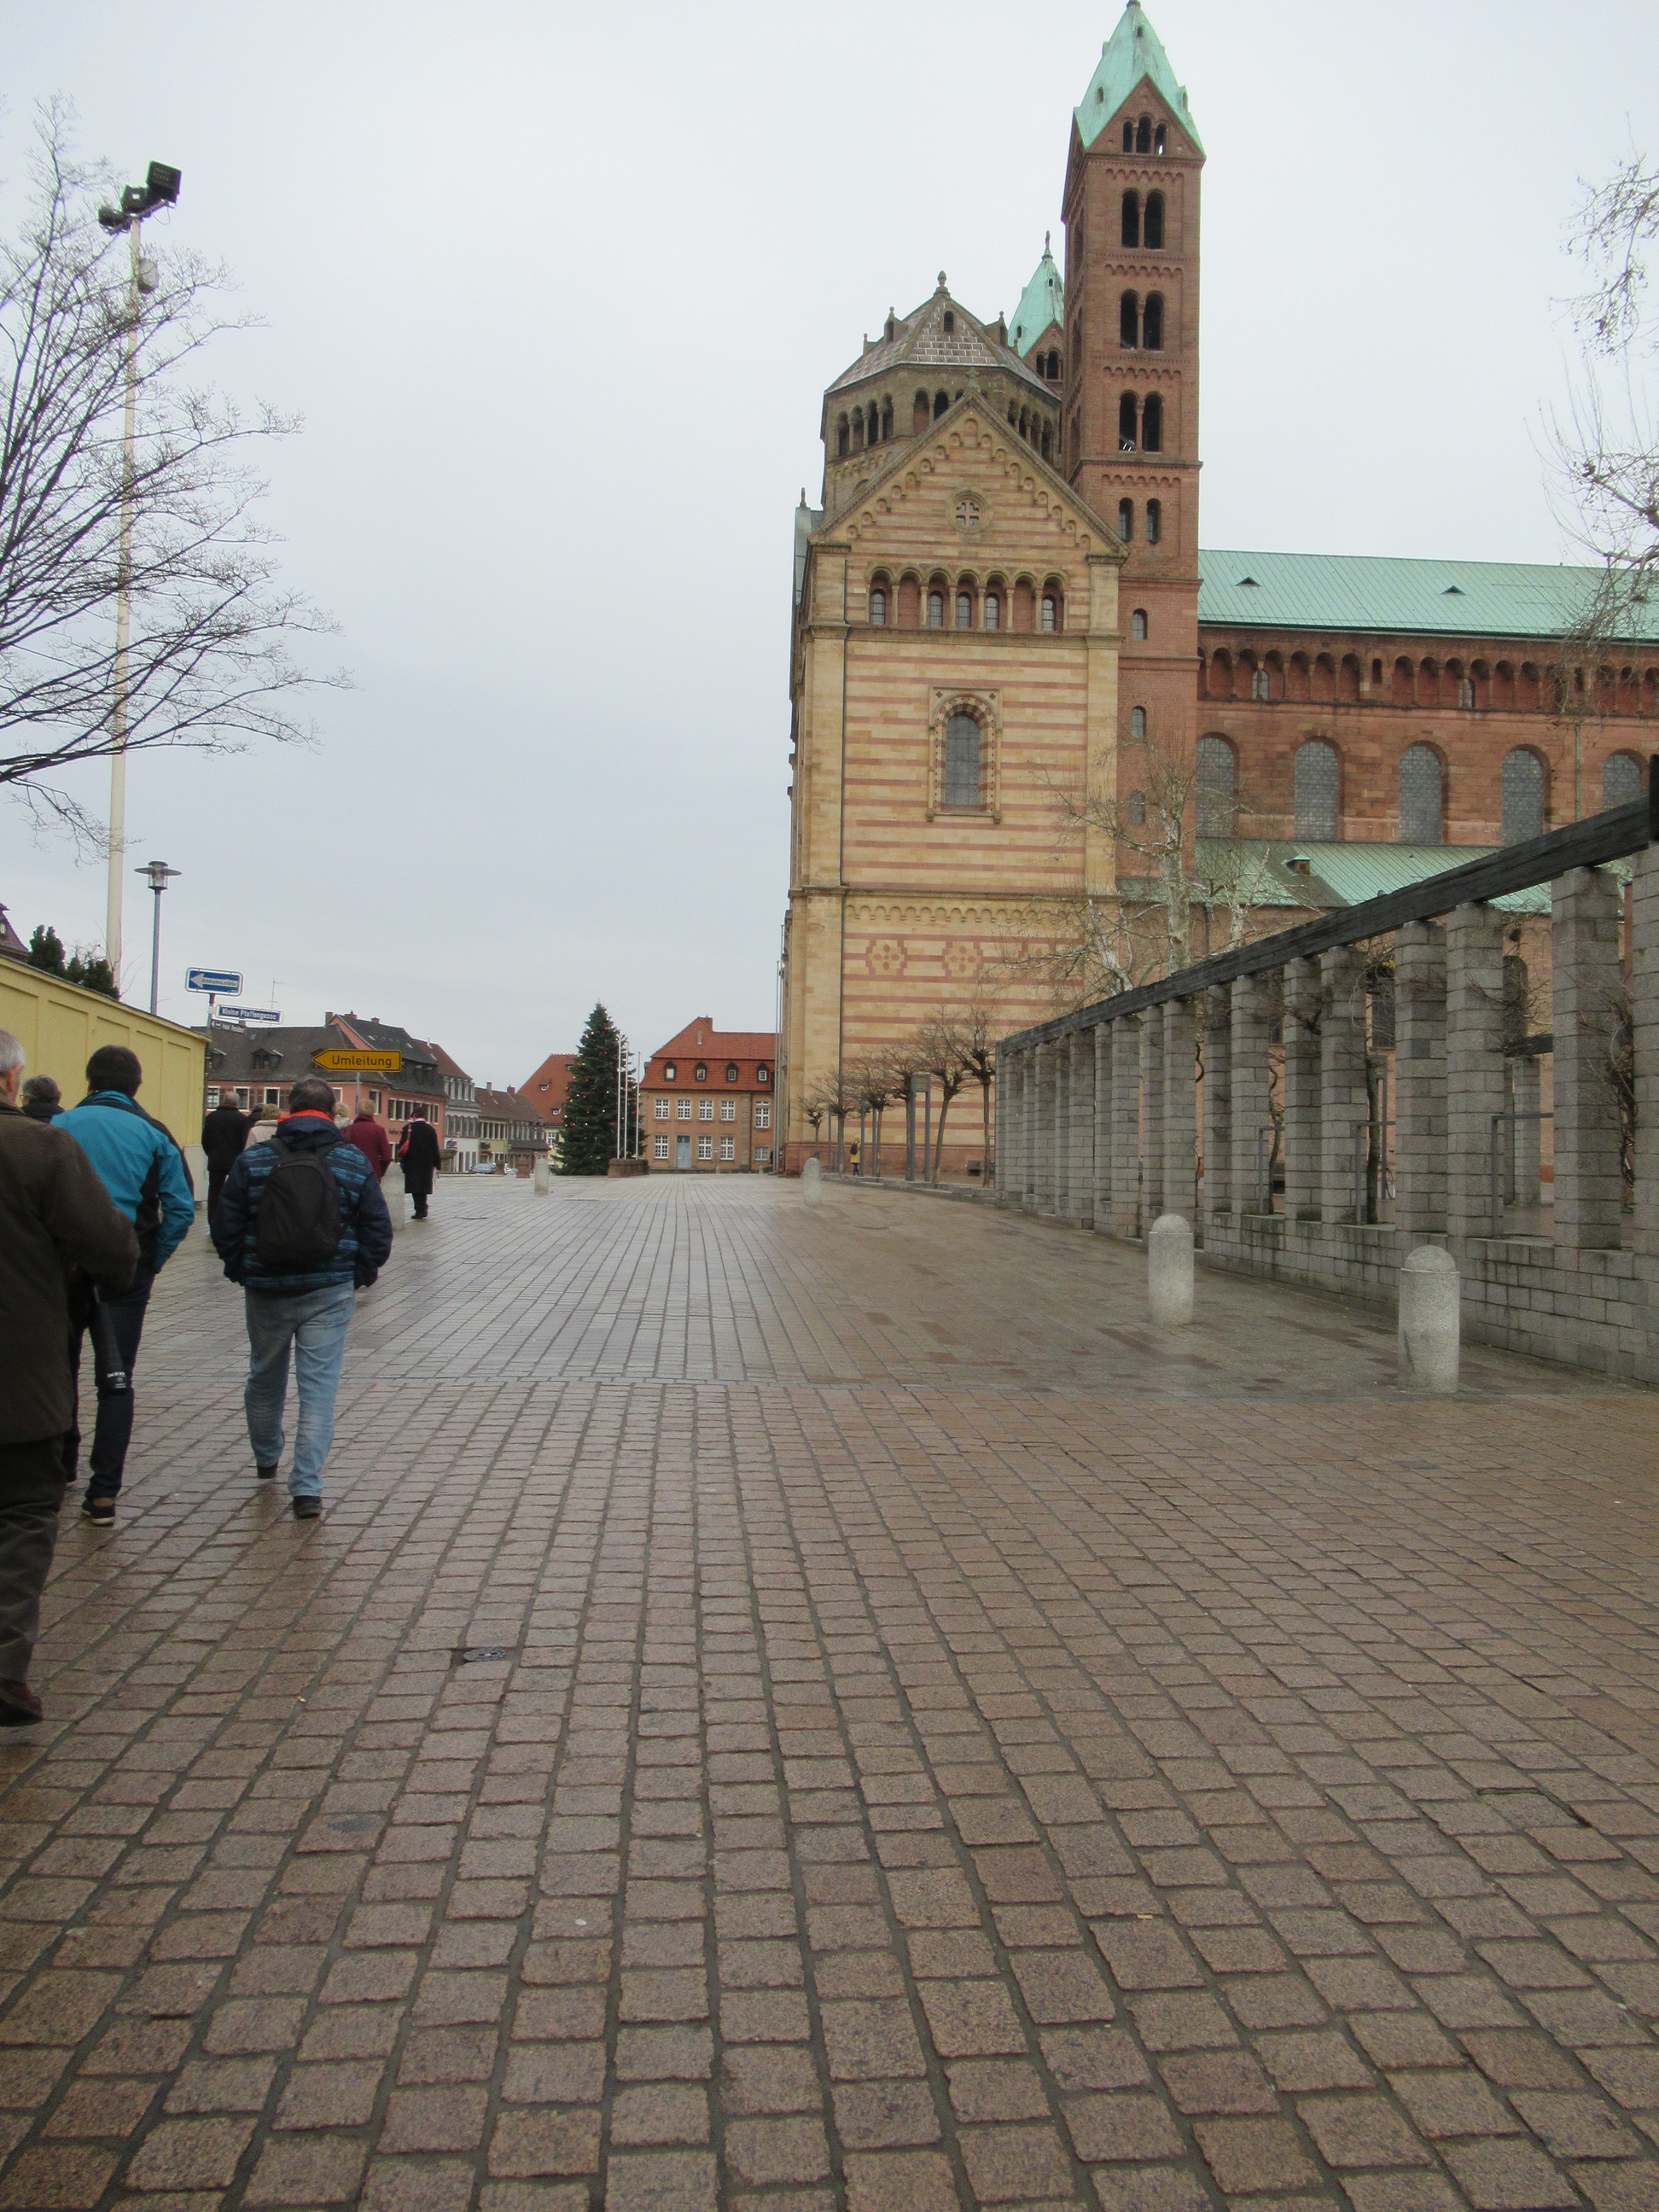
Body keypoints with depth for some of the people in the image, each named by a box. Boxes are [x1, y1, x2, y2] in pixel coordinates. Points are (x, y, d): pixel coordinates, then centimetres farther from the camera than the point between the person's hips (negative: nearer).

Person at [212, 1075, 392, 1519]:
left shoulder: (253, 1161, -2)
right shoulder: (353, 1162, -2)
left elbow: (224, 1229, -2)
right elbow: (378, 1231, -2)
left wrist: (242, 1271, 11)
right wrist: (359, 1275, 9)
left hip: (266, 1291, 2)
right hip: (329, 1293, -1)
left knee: (265, 1378, 21)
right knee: (319, 1385, -1)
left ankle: (266, 1460, 42)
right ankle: (307, 1487, -8)